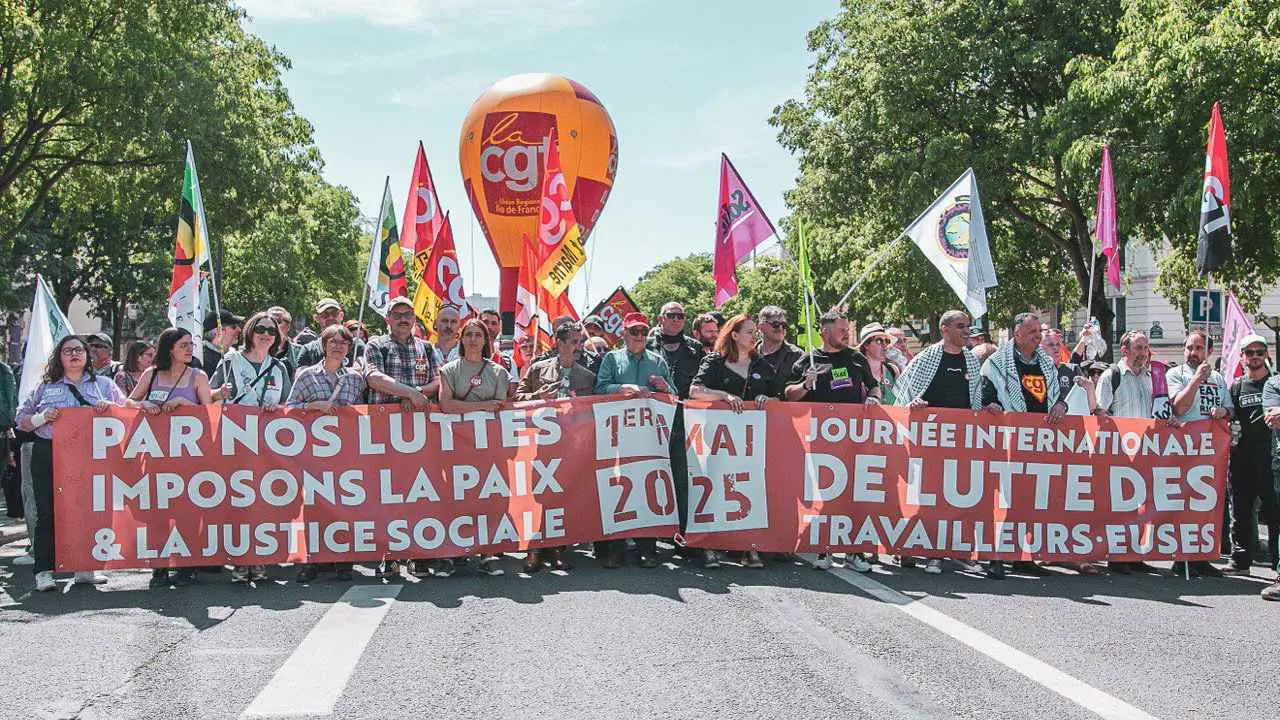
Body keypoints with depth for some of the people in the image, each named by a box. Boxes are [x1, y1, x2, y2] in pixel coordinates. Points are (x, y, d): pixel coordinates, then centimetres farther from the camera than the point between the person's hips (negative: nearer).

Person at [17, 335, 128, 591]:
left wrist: (110, 406, -10)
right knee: (47, 512, -3)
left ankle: (85, 568, 9)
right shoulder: (45, 387, 15)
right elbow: (22, 420, 14)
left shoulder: (103, 384, 15)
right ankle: (43, 572, 0)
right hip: (48, 455, 0)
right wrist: (42, 418, -6)